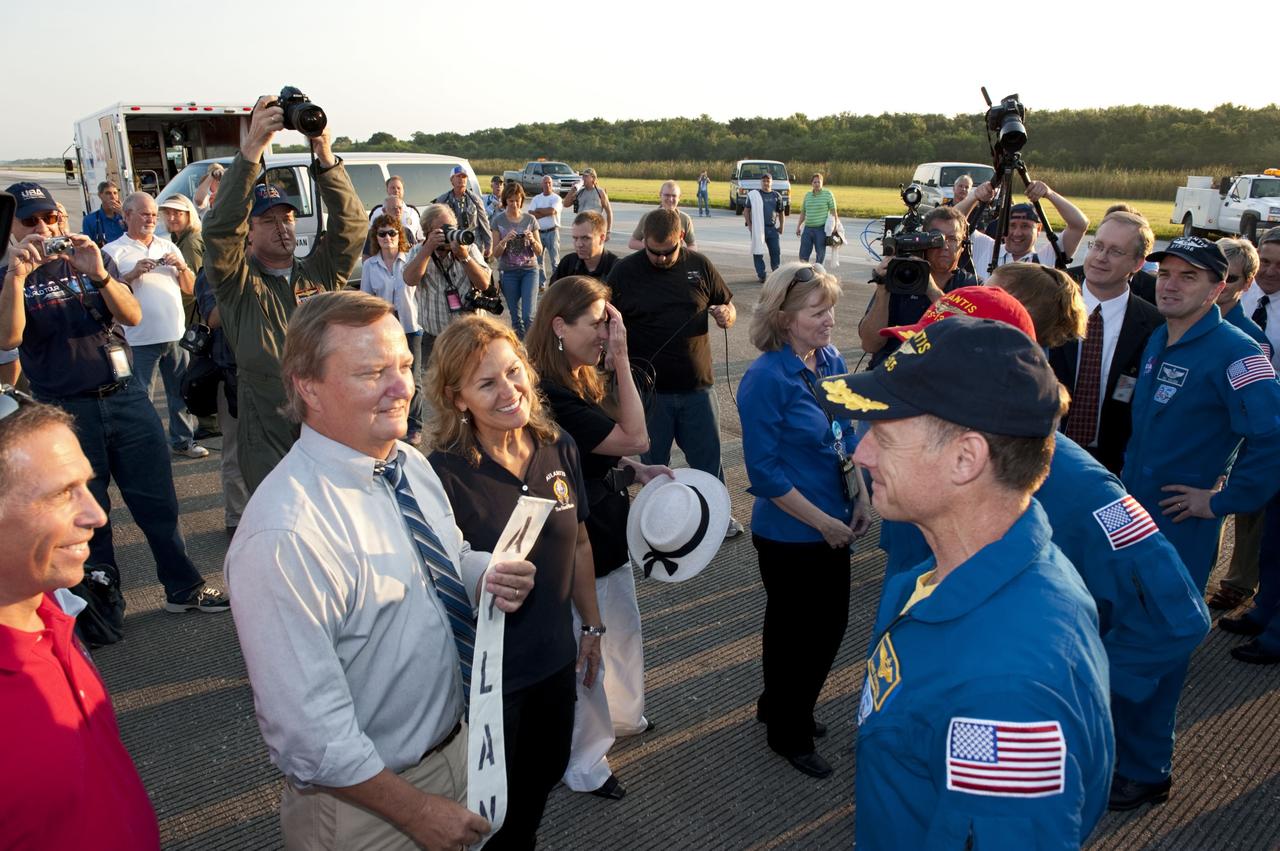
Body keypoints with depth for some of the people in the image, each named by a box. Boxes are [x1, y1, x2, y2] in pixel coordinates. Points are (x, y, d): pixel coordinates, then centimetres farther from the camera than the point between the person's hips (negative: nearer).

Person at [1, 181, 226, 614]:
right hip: (67, 411, -2)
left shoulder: (88, 261, 8)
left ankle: (184, 587, 17)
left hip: (126, 396, 2)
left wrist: (99, 274, -22)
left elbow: (133, 316, -5)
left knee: (158, 500, 5)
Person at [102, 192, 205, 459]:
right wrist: (133, 273, -17)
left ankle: (183, 440, 23)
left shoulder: (168, 247, 15)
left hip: (176, 334, 4)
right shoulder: (113, 251, 1)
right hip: (140, 339, -4)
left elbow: (190, 289, 14)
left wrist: (182, 266, -4)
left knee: (181, 391, 11)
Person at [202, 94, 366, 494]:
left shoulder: (320, 273, 10)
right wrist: (251, 149, -22)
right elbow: (221, 228, -15)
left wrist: (325, 156, -18)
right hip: (269, 444, -2)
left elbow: (350, 224, -3)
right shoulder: (237, 283, 2)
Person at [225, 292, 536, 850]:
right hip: (363, 804, -7)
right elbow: (308, 731, -25)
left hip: (458, 742, 7)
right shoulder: (283, 537, -29)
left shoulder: (410, 465, -4)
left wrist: (489, 578, -11)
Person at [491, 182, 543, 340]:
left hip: (529, 270, -1)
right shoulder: (498, 220, 0)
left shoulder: (530, 219, 1)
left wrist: (532, 240, -16)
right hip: (508, 272, 1)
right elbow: (496, 254, -1)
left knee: (529, 316, -13)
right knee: (516, 318, 7)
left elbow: (539, 252, 4)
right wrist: (505, 240, -19)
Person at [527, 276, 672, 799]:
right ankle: (584, 764, 30)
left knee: (623, 629, 26)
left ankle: (623, 715, 52)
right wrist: (622, 358, -27)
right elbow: (635, 437, -27)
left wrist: (636, 472, -3)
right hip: (578, 545, -10)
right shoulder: (550, 394, -28)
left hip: (610, 532, 10)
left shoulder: (585, 380, 4)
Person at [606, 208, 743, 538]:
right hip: (648, 389, -1)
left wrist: (727, 315, -13)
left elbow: (729, 306, 11)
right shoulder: (625, 271, -4)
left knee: (708, 456, 13)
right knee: (653, 462, 13)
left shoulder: (699, 265, 1)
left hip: (697, 386, 2)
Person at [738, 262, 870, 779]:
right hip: (790, 535, -7)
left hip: (834, 528, 7)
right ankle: (788, 735, 37)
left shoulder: (832, 360, 0)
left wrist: (859, 499, 2)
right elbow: (765, 472, -21)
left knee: (831, 624, 20)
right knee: (794, 632, 12)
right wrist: (824, 523, -17)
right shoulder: (766, 379, -22)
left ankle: (781, 707, 45)